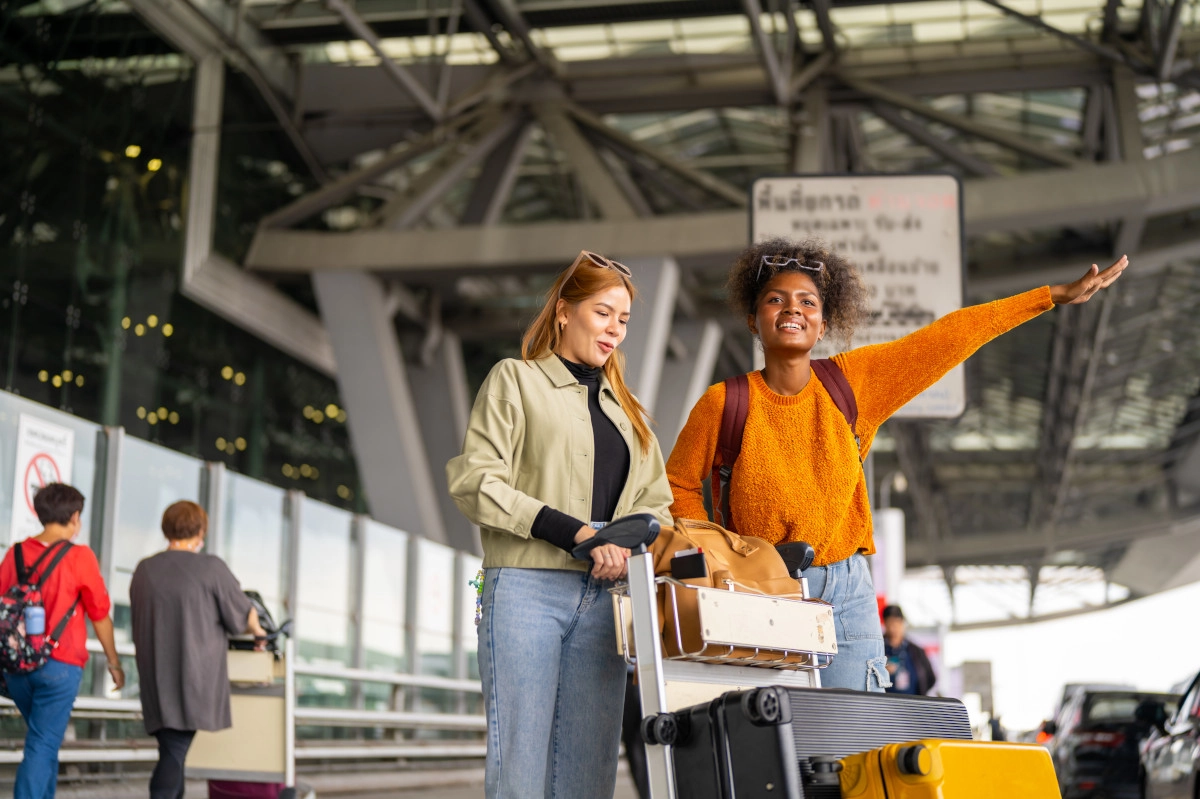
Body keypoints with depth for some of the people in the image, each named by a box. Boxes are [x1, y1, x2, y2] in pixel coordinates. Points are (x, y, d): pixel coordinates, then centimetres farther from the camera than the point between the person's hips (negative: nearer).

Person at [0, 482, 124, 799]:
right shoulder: (79, 556, -9)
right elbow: (100, 616, -3)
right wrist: (113, 662, 10)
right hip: (59, 665, -5)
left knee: (45, 741, 22)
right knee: (42, 746, 0)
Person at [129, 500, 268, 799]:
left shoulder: (143, 570, 7)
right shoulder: (211, 567, -9)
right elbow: (242, 615, 0)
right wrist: (258, 632, 21)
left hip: (155, 681, 5)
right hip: (194, 681, -5)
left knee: (172, 751, 14)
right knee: (175, 754, -5)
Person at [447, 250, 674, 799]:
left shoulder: (625, 408, 25)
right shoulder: (515, 379, 8)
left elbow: (655, 503, 21)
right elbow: (475, 484, -5)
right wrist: (574, 532, -12)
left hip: (600, 597, 5)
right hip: (526, 589, -5)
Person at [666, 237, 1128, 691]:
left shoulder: (852, 382, 3)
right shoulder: (724, 403, -4)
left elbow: (951, 337, 4)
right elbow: (678, 484, 9)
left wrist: (1057, 295, 8)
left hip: (846, 594, 2)